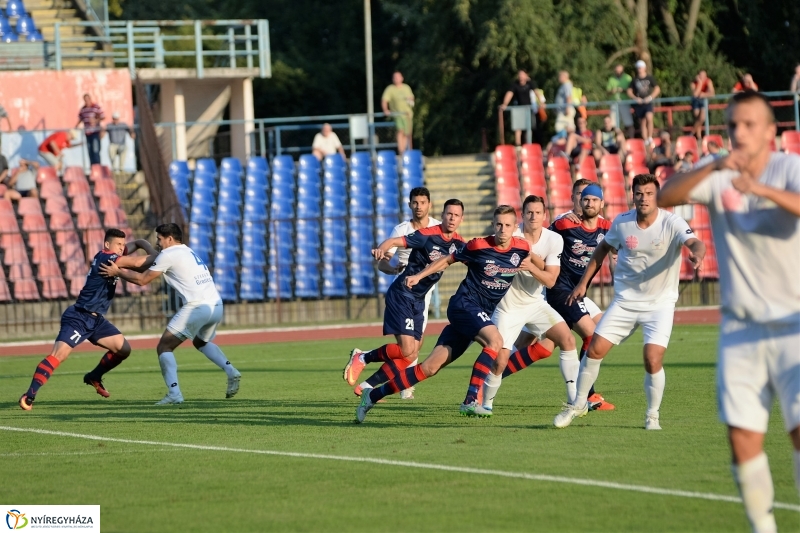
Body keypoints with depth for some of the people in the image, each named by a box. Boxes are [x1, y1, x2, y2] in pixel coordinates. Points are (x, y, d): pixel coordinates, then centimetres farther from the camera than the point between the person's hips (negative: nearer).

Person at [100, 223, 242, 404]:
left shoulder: (169, 255, 0)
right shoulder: (188, 252, 25)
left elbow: (142, 279, 4)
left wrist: (117, 272, 16)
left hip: (197, 307, -8)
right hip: (216, 305, 8)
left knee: (164, 347, 0)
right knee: (201, 342, 34)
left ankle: (174, 394, -14)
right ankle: (231, 371, 14)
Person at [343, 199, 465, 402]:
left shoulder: (457, 242, 4)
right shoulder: (427, 235, -17)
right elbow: (394, 241, -23)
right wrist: (381, 249, -44)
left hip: (419, 300, 7)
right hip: (402, 294, -7)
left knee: (411, 355, 3)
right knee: (407, 351, -18)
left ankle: (369, 387, 12)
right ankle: (361, 358, 2)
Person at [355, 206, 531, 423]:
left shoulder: (522, 248, 0)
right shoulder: (478, 246, -10)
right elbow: (448, 260, 5)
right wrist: (419, 276, -1)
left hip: (483, 314, 4)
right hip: (464, 304, -4)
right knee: (495, 340, -32)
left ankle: (373, 396, 7)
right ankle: (471, 401, -31)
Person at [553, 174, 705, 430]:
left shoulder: (671, 223, -15)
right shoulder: (621, 223, -4)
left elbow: (695, 242, -32)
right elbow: (603, 248, 14)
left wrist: (697, 254, -57)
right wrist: (583, 283, 14)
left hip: (660, 303, -3)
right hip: (625, 301, 3)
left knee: (653, 360, -17)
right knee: (595, 349, -2)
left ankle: (652, 416, 6)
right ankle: (578, 404, 19)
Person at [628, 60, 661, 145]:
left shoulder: (650, 78, 4)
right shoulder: (635, 80, 9)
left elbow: (657, 89, 5)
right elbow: (629, 91, 12)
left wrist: (651, 97, -9)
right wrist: (635, 98, -5)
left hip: (648, 102, -3)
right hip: (639, 104, 3)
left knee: (649, 118, -26)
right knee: (642, 123, 5)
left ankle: (650, 137, -19)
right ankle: (645, 141, 11)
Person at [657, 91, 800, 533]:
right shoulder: (718, 177, 3)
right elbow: (664, 197, -13)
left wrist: (763, 189, -41)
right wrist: (712, 168, -27)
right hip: (740, 327, 3)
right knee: (743, 439, -3)